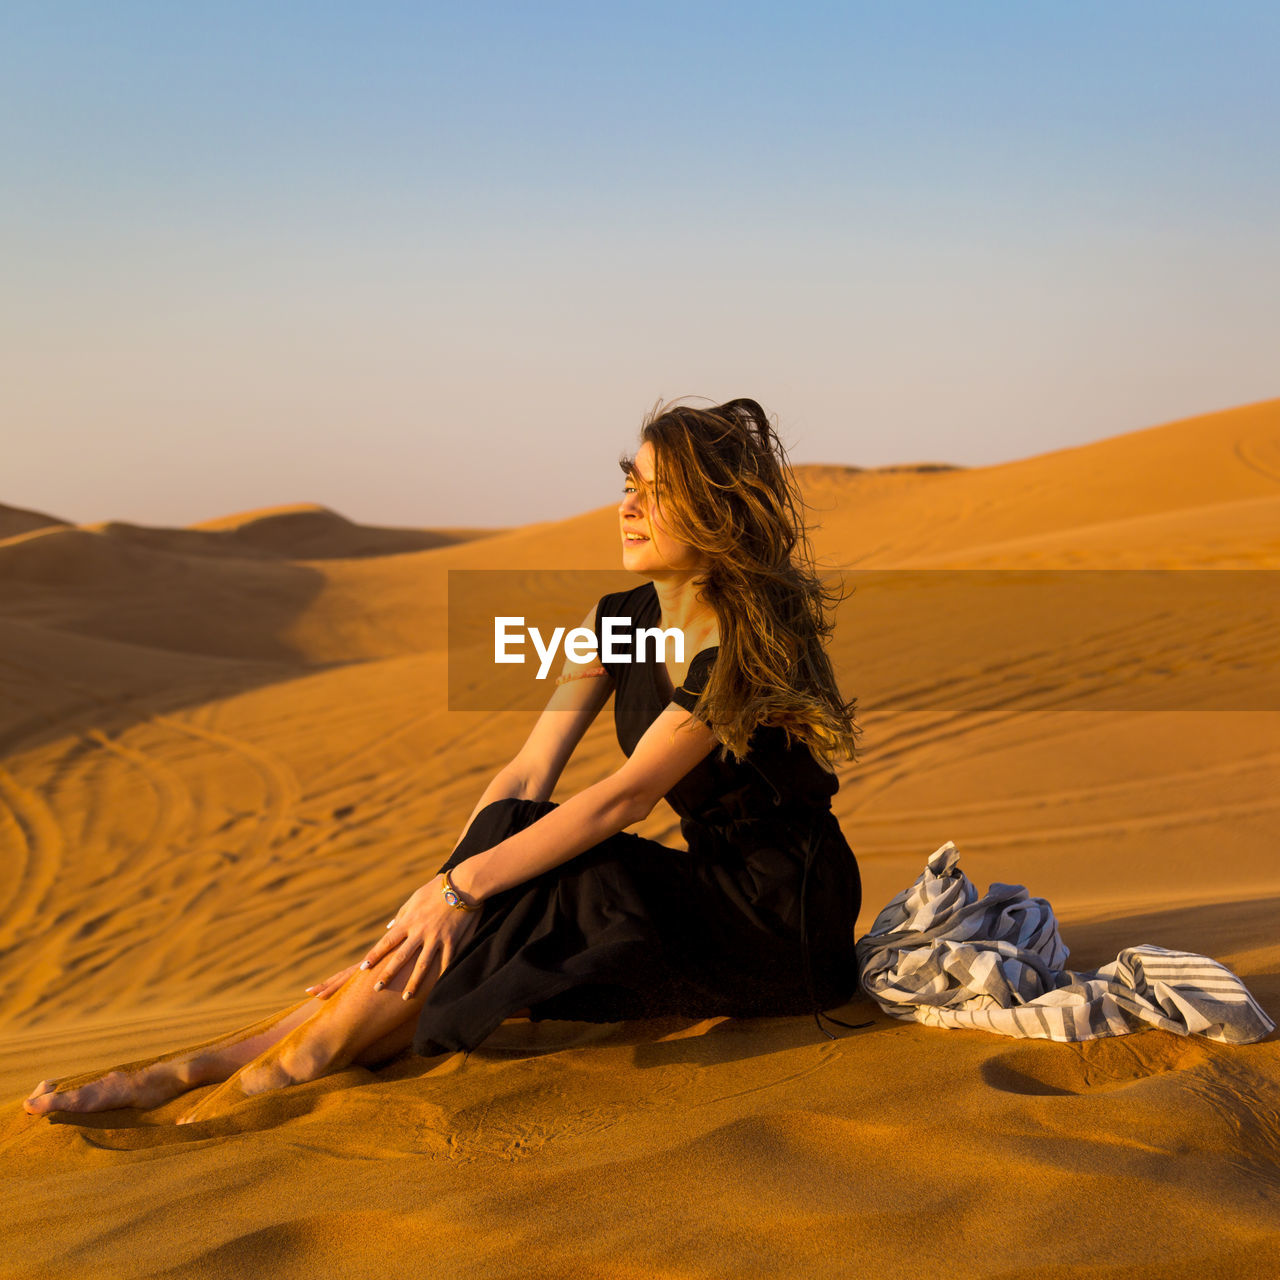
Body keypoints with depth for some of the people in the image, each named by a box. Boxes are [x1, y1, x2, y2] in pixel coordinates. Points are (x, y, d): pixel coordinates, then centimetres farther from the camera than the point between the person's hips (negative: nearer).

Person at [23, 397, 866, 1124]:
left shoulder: (751, 639, -20)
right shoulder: (618, 622, 4)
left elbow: (624, 797, -25)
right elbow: (527, 777, -2)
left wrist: (461, 886, -28)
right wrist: (436, 901, -13)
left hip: (783, 922, -6)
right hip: (699, 895, 6)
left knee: (523, 904, -24)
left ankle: (294, 1059, -17)